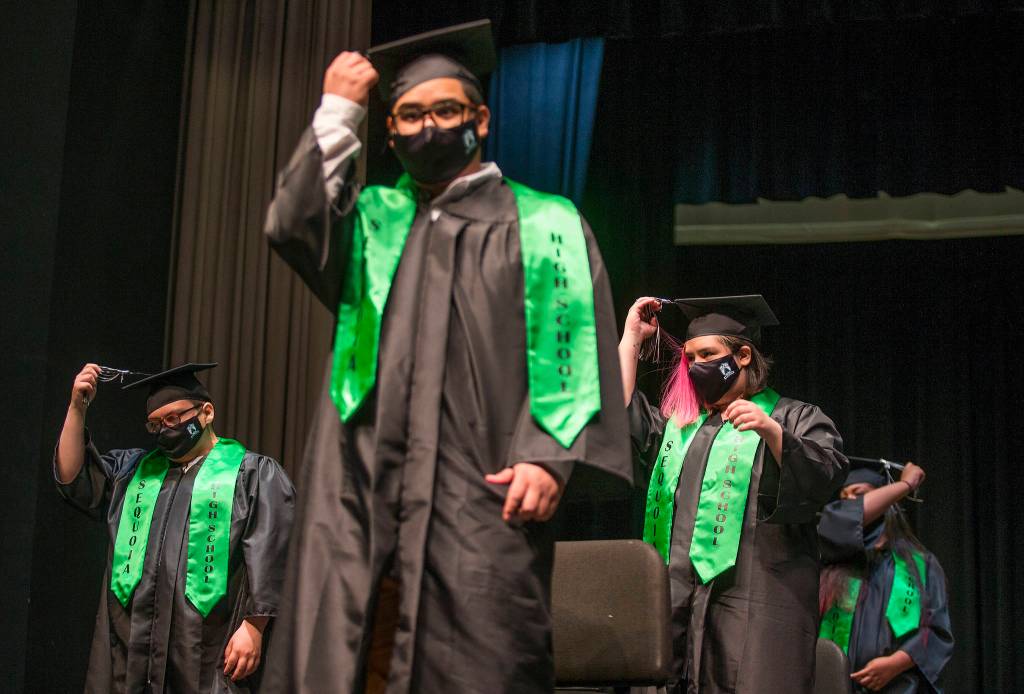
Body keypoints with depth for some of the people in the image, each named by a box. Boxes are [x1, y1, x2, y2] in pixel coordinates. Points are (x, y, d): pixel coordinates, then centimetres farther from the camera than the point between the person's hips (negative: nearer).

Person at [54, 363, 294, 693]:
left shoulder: (253, 473, 5)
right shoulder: (135, 469, 22)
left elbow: (269, 553, -4)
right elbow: (72, 477, 16)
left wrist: (254, 626, -13)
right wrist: (77, 408, 7)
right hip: (130, 642, 5)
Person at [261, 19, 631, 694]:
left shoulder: (544, 225, 13)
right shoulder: (371, 218, 24)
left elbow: (577, 345, 2)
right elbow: (292, 225, 3)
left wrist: (548, 456, -12)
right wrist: (337, 110, 6)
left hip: (481, 493, -3)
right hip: (360, 484, 3)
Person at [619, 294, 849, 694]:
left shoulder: (793, 418, 11)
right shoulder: (679, 424, 25)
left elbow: (827, 477, -6)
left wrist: (770, 431, -22)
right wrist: (631, 337, 16)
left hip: (753, 601, -4)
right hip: (676, 600, 4)